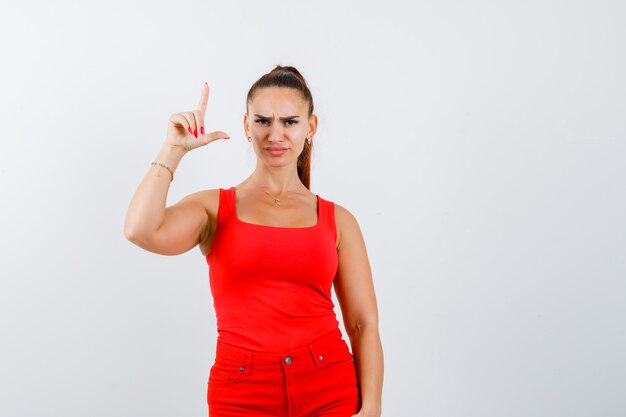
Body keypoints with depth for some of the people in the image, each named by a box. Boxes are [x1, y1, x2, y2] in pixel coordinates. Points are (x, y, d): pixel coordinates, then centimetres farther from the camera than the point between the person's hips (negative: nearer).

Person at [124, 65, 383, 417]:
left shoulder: (338, 220, 5)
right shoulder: (213, 207, 3)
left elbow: (364, 323, 2)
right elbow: (141, 231, -17)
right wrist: (174, 148, -10)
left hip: (330, 389, 1)